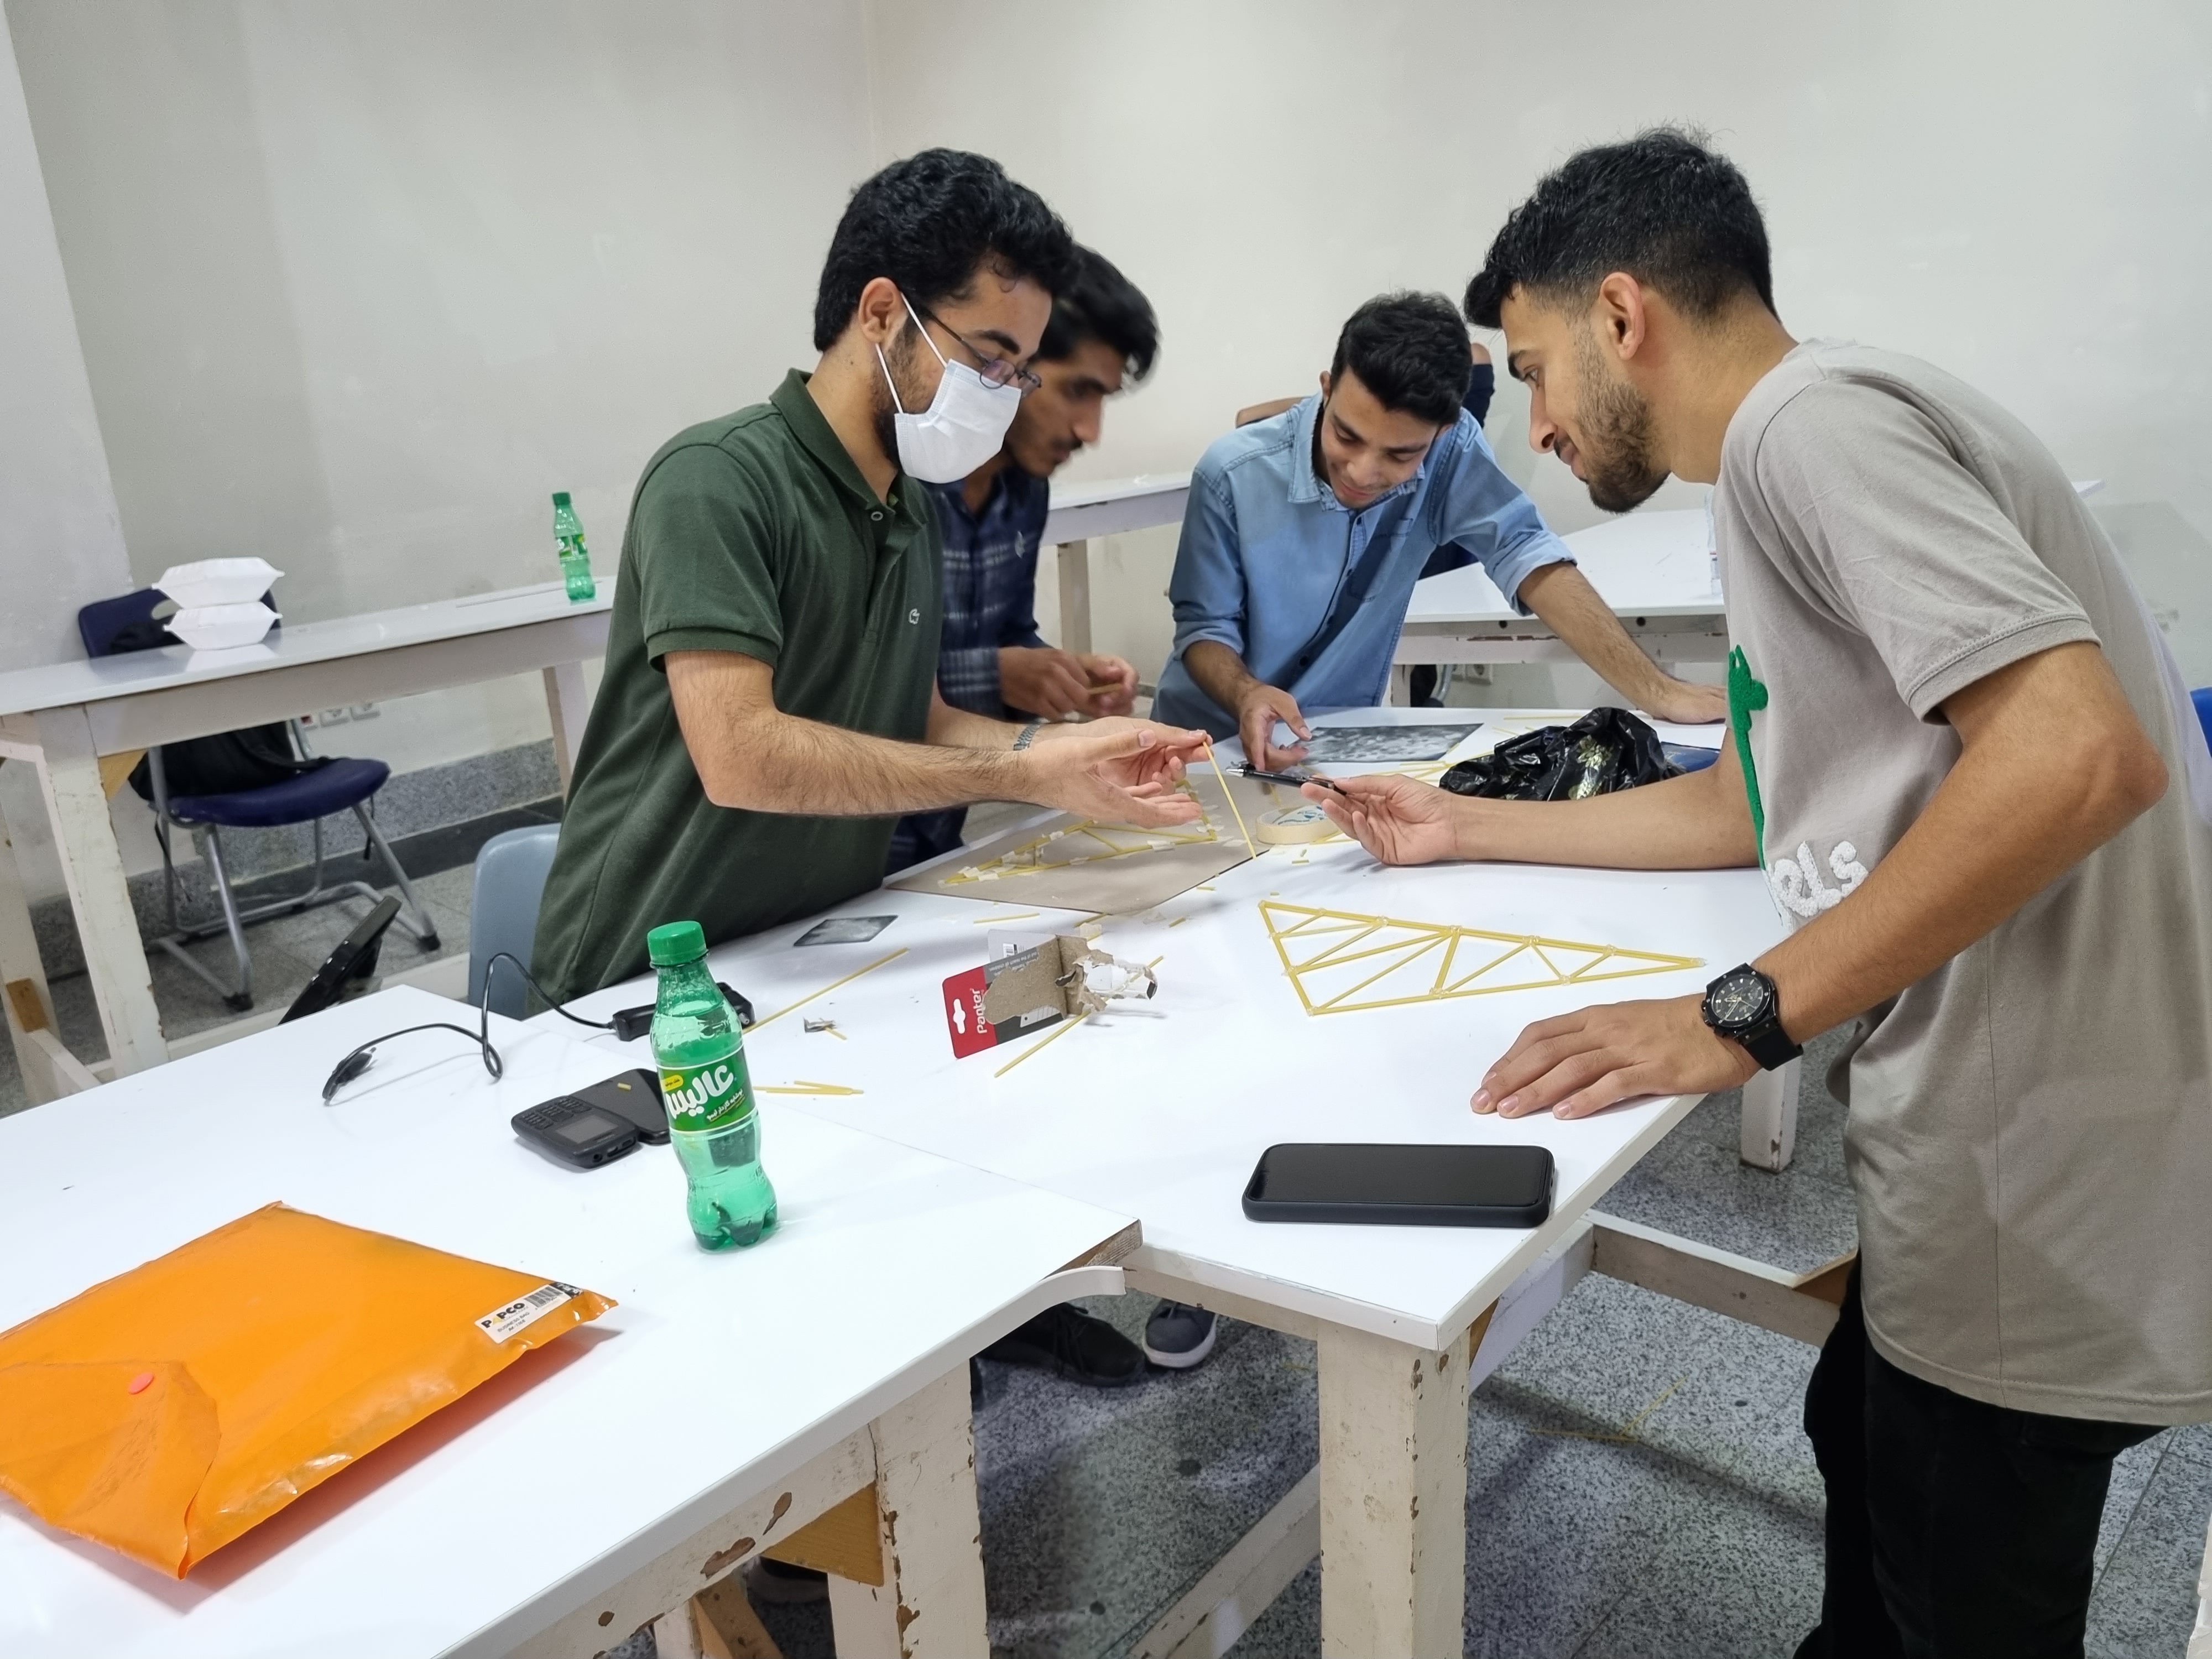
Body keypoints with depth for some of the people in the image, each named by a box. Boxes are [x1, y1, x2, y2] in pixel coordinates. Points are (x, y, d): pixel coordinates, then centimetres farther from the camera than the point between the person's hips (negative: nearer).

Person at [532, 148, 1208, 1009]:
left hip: (821, 959, 7)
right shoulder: (718, 477, -16)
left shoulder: (912, 508, 9)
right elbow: (741, 755, -26)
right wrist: (1025, 775, -22)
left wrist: (1065, 742, -3)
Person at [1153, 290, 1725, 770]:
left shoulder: (1450, 451, -14)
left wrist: (1655, 690, -30)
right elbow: (1204, 626, -12)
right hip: (1217, 741, -1)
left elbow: (1526, 555, -20)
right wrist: (1247, 696, -33)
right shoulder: (1232, 475, -19)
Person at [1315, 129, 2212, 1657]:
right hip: (1994, 1144, 10)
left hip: (2044, 1185, -10)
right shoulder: (1793, 457, 15)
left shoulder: (1809, 418, -16)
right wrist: (1469, 828, 24)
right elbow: (1745, 806, 22)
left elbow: (2076, 754, -29)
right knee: (1867, 1453, 28)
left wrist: (1741, 1018, -25)